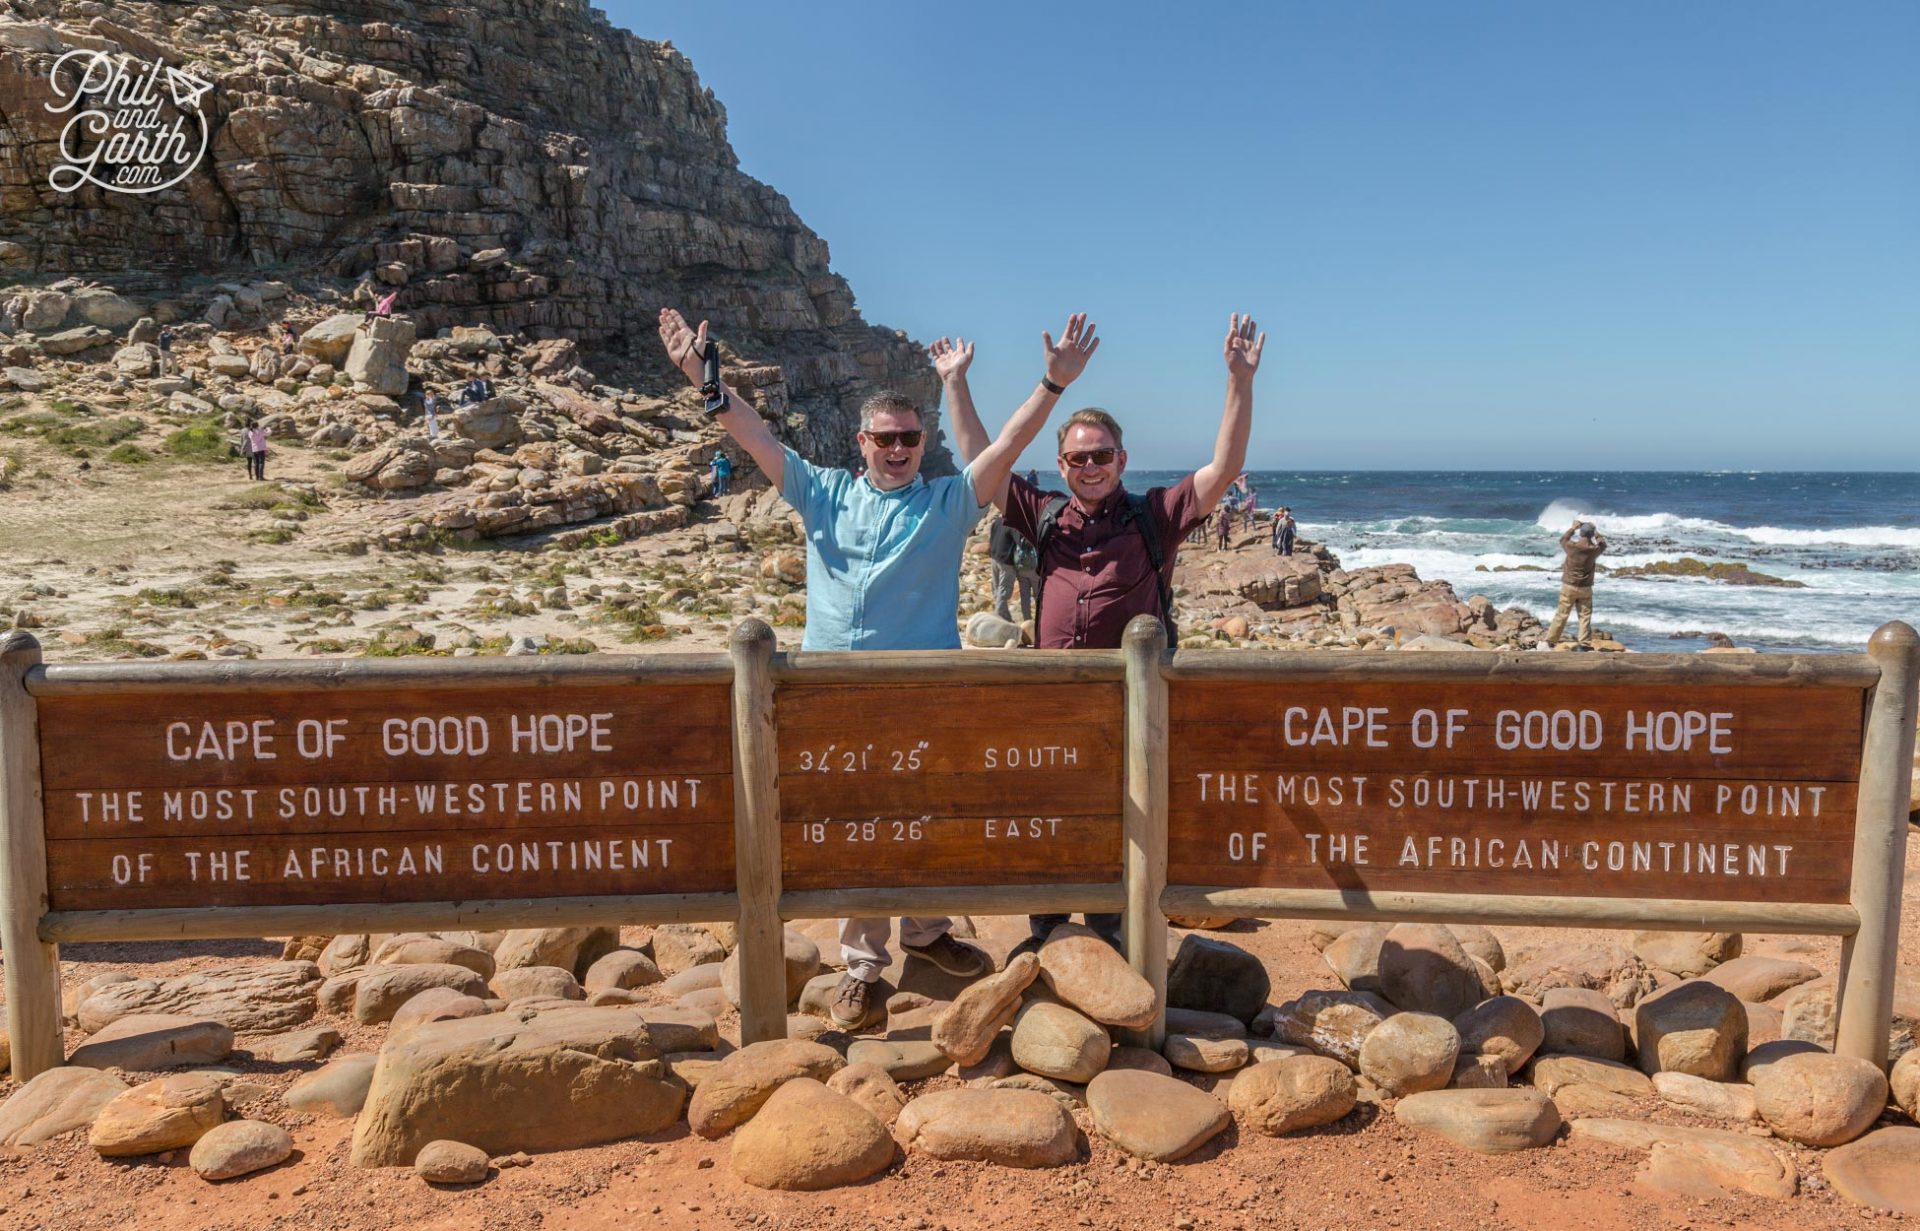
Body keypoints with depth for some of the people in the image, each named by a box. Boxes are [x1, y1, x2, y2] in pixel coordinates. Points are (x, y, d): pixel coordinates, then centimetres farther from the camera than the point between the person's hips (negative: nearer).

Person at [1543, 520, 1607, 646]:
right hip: (1585, 588, 0)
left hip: (1569, 586, 0)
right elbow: (1603, 544, 15)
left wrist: (1573, 528, 17)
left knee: (1561, 614, 5)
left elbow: (1563, 540, 12)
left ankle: (1549, 640, 7)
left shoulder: (1572, 546, -13)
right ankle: (1585, 642, 5)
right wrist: (1595, 531, 21)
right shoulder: (1593, 550, -10)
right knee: (1585, 615, 7)